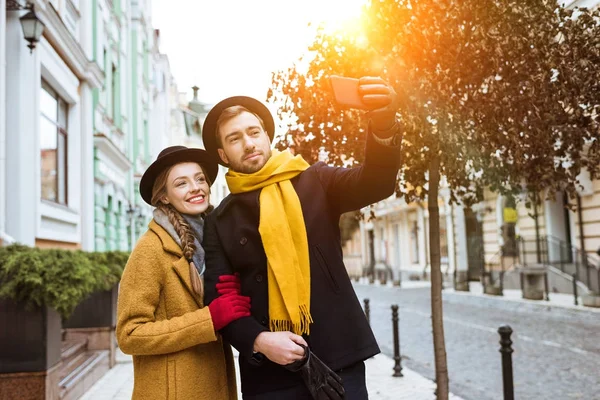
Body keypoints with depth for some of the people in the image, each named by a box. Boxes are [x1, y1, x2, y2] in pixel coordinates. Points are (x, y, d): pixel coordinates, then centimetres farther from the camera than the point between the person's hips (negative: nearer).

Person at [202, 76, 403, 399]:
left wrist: (383, 125, -31)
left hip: (338, 357, 0)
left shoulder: (314, 182, 5)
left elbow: (375, 183, -11)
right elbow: (217, 297, 2)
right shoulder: (220, 222, 6)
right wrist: (257, 340, -15)